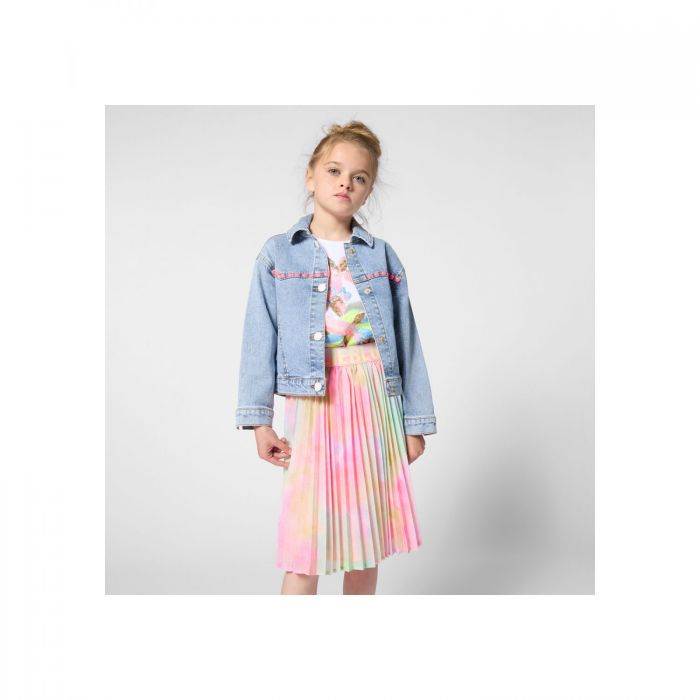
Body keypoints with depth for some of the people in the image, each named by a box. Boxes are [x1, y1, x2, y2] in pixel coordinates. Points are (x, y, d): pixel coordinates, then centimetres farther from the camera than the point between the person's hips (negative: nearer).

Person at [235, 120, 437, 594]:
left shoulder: (382, 256, 7)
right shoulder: (278, 253, 3)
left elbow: (406, 342, 6)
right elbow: (260, 339, -1)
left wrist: (416, 422, 5)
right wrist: (258, 418, -6)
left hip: (375, 400, 2)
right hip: (312, 402, -2)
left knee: (367, 535, 12)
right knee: (304, 538, -2)